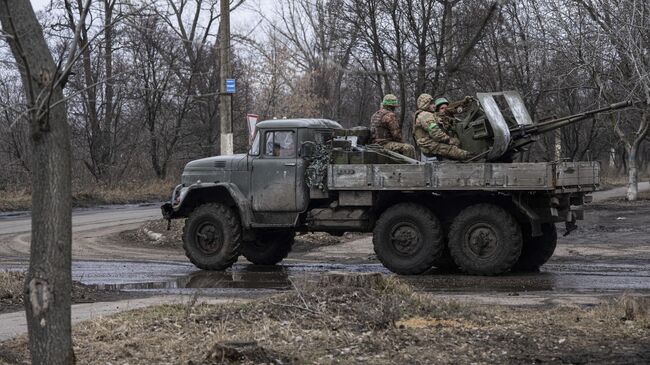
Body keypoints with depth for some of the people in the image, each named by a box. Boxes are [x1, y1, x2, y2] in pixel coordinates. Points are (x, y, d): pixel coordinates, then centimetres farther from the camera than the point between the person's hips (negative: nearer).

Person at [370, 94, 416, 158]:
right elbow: (396, 134, -17)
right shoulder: (390, 115, -12)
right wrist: (402, 143, 2)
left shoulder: (375, 115, 18)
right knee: (409, 148, -16)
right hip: (386, 144, -10)